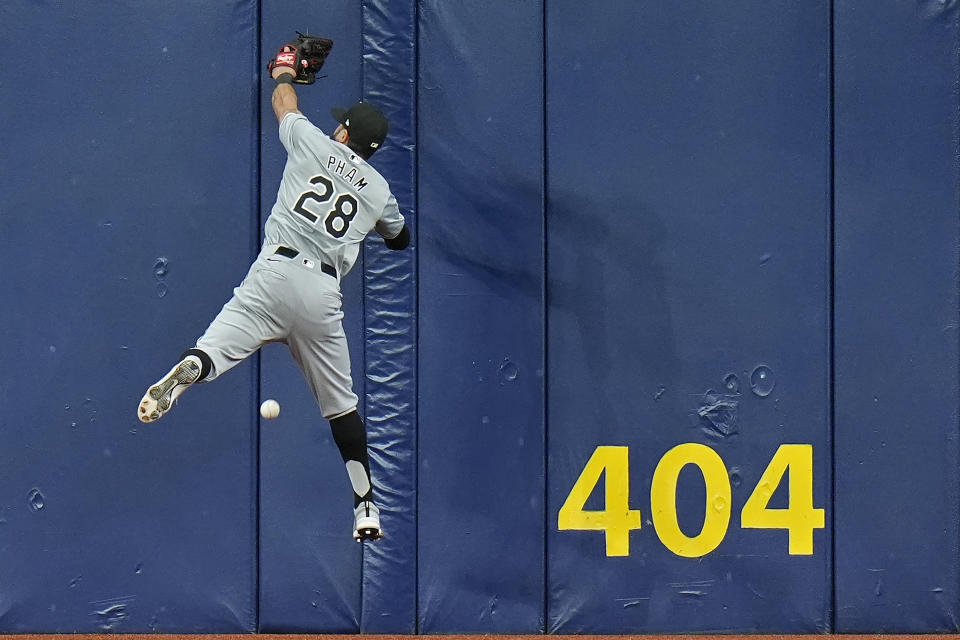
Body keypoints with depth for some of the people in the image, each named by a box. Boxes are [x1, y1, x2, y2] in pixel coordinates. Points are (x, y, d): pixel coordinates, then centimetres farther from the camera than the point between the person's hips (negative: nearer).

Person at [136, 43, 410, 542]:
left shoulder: (314, 144, 12)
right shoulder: (380, 191, 18)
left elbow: (283, 102, 32)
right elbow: (399, 239, 39)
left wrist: (284, 68, 53)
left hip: (275, 272, -2)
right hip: (323, 294, 2)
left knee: (214, 350, -20)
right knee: (340, 402, 14)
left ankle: (184, 373, -57)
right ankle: (366, 507, 11)